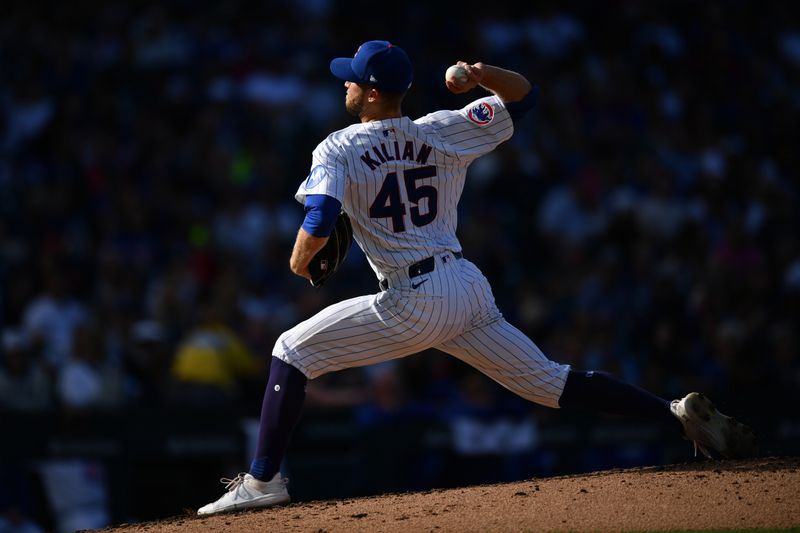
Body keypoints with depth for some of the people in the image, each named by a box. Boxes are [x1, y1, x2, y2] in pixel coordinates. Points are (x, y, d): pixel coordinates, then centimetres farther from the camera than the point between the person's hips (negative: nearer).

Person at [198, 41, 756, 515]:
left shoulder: (337, 150, -5)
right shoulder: (443, 133, 9)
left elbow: (319, 223, -20)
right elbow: (524, 95, 17)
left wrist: (300, 258, 2)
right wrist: (482, 74, -3)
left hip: (413, 305, -6)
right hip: (470, 290, 6)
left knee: (291, 353, 6)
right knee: (549, 381, 12)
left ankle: (263, 480, 0)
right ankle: (679, 414, 1)